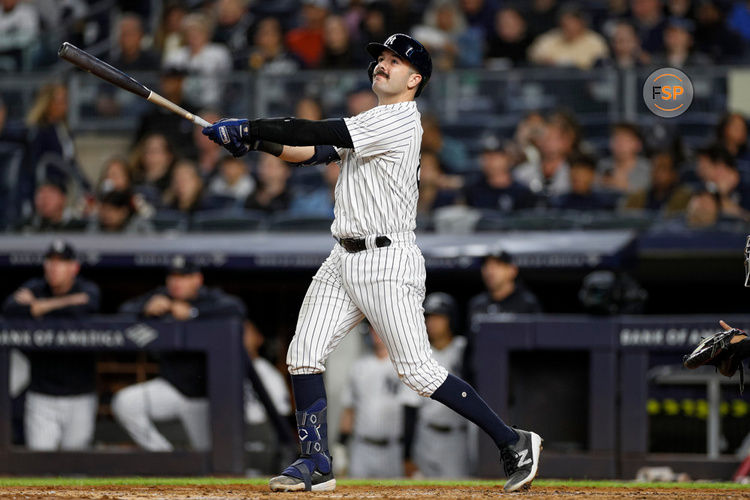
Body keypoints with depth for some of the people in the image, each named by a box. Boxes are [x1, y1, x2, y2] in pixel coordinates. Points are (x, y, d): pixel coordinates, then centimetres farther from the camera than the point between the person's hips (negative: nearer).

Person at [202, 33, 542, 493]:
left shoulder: (399, 122, -13)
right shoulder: (370, 123, 19)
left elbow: (318, 134, -18)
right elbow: (312, 153, 17)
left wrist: (249, 128, -12)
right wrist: (255, 140, 1)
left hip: (387, 262, -9)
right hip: (344, 261, 9)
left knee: (418, 370, -11)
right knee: (304, 355, 0)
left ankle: (513, 442, -2)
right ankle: (317, 465, 6)